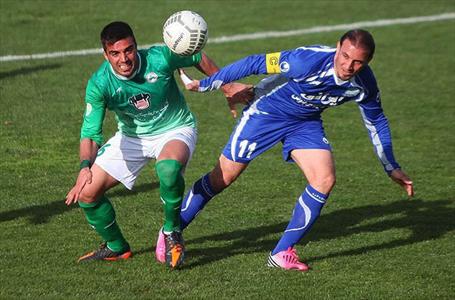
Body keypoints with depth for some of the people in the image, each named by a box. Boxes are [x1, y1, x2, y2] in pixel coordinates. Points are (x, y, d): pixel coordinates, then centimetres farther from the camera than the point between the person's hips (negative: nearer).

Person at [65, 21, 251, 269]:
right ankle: (116, 247, 23)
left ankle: (172, 232, -13)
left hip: (175, 130, -3)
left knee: (168, 167, -39)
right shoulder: (99, 84, -24)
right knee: (86, 192, -5)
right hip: (131, 136, 3)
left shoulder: (159, 59, -26)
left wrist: (227, 88, 6)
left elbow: (199, 59, -6)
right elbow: (90, 132, -27)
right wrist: (85, 167, -46)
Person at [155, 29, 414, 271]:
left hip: (306, 122, 4)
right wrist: (206, 84, -20)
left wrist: (392, 169, 7)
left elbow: (376, 121, 2)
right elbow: (256, 64, -27)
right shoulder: (308, 61, -37)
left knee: (325, 180, -15)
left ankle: (283, 253, -3)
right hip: (266, 112, -4)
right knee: (223, 178, 1)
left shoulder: (364, 84, -19)